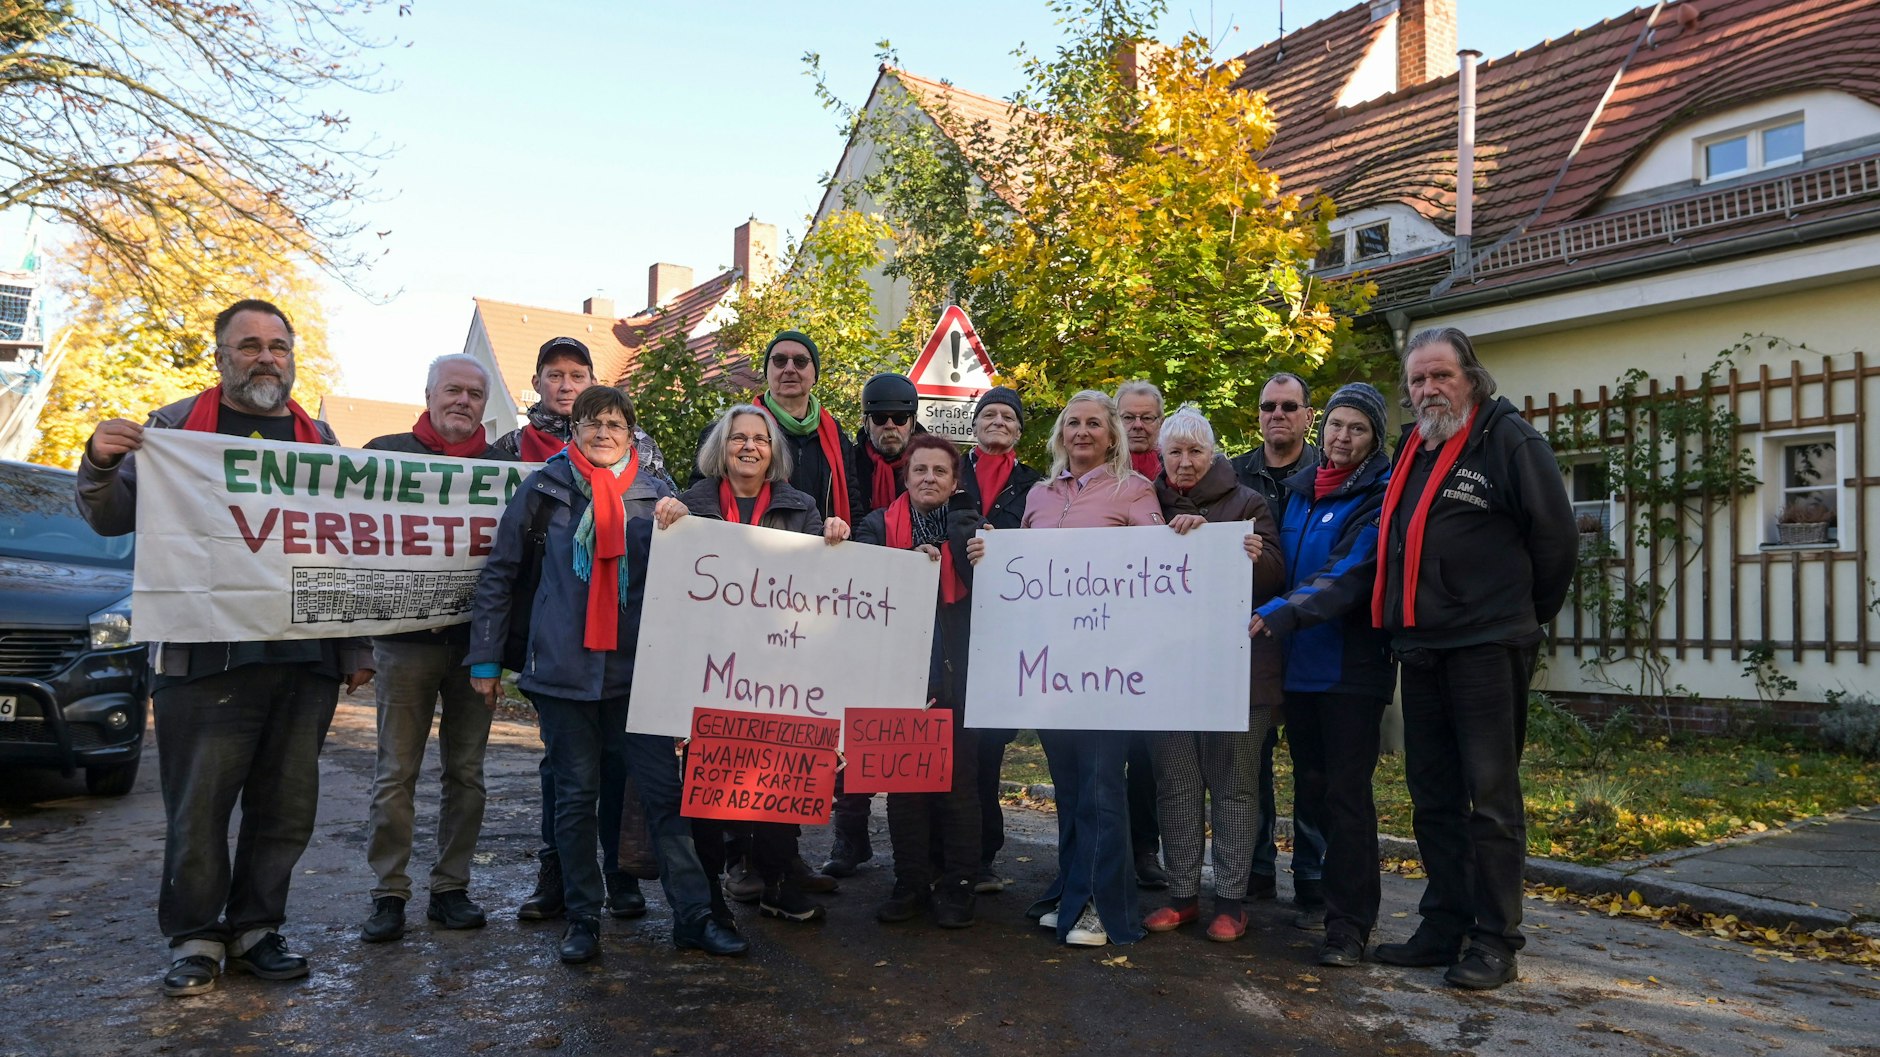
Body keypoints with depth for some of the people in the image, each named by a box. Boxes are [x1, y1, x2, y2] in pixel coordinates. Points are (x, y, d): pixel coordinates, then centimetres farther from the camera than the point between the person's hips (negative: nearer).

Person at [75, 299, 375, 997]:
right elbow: (112, 520, 7)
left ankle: (254, 928, 22)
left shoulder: (319, 440, 16)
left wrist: (357, 647, 15)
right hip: (207, 655, -3)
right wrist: (100, 465, -15)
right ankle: (195, 940, 16)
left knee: (286, 808, 8)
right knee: (199, 807, 1)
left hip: (307, 657, 3)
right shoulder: (173, 427, 7)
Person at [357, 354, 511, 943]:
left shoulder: (503, 466, 10)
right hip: (407, 638, -2)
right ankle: (389, 893, 12)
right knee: (396, 774, 2)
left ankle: (451, 888, 18)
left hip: (477, 640, 2)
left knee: (465, 773, 8)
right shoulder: (387, 452, 5)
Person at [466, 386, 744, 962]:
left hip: (637, 668, 1)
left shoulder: (656, 495, 7)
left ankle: (693, 915, 6)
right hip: (564, 668, -1)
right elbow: (499, 573, 7)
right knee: (576, 796, 7)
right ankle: (582, 916, 21)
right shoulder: (545, 488, 4)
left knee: (664, 790, -1)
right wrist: (485, 655, 5)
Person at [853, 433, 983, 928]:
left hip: (957, 671, -1)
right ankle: (910, 882, 17)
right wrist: (913, 559, -20)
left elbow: (985, 582, -9)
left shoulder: (971, 526, 10)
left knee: (958, 779, 2)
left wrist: (963, 520, -8)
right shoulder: (879, 525, 11)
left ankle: (957, 885, 12)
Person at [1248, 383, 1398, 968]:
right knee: (1310, 787, 13)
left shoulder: (1380, 495, -7)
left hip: (1353, 663, -6)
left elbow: (1349, 575, -21)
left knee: (1346, 791, -4)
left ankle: (1349, 924, 4)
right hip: (1300, 662, 6)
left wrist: (1280, 614, -31)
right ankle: (1327, 890, 29)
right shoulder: (1300, 490, 13)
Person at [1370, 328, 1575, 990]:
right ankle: (1443, 927, 24)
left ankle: (1495, 942, 8)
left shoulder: (1508, 439, -7)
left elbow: (1556, 536, -7)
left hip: (1487, 646, -8)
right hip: (1420, 648, 8)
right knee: (1433, 796, 13)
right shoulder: (1414, 450, 16)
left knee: (1490, 797, -2)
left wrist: (1529, 614, 2)